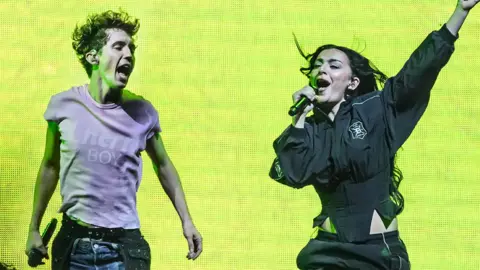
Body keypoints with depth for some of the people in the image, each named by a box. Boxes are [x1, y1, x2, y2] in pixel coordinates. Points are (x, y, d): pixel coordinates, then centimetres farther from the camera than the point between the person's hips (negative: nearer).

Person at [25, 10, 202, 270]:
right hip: (73, 243, 1)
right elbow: (50, 166, 10)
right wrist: (34, 228, 13)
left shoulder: (142, 112, -5)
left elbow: (163, 166, 12)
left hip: (124, 246, -1)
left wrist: (186, 220, 10)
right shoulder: (63, 105, -4)